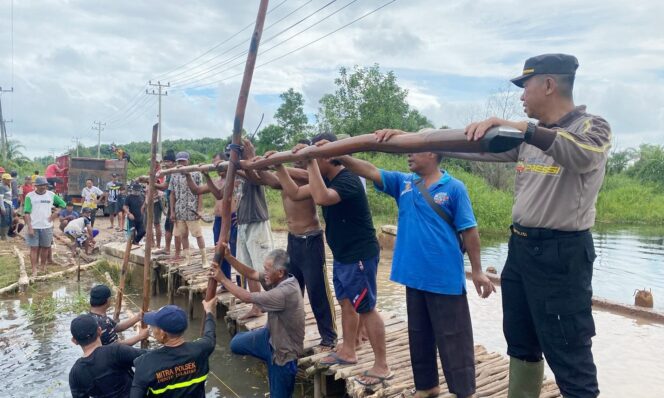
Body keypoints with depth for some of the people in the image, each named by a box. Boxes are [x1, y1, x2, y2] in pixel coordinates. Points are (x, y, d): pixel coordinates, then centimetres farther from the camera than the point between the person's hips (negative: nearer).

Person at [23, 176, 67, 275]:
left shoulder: (51, 195, 3)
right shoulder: (30, 196, -5)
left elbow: (63, 204, 12)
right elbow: (26, 213, -7)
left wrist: (54, 215, 0)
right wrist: (29, 227, -13)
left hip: (47, 226, 2)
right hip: (34, 227, -2)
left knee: (45, 247, 10)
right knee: (34, 248, -1)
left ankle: (43, 266, 26)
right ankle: (34, 270, 2)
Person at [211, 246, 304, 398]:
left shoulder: (285, 292, -37)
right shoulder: (279, 279, -10)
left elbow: (247, 297, -29)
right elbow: (251, 274, -2)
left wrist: (222, 279, -20)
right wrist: (228, 257, -14)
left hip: (284, 350, -8)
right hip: (271, 335, 8)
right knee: (236, 344, 10)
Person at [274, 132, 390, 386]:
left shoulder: (347, 180, -23)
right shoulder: (327, 179, 6)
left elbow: (321, 198, -41)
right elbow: (295, 193, 10)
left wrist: (311, 163, -35)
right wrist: (279, 167, 4)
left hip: (360, 256, -10)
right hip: (342, 256, 10)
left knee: (366, 308, -4)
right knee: (346, 303, 18)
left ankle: (382, 366, 7)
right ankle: (347, 352, 33)